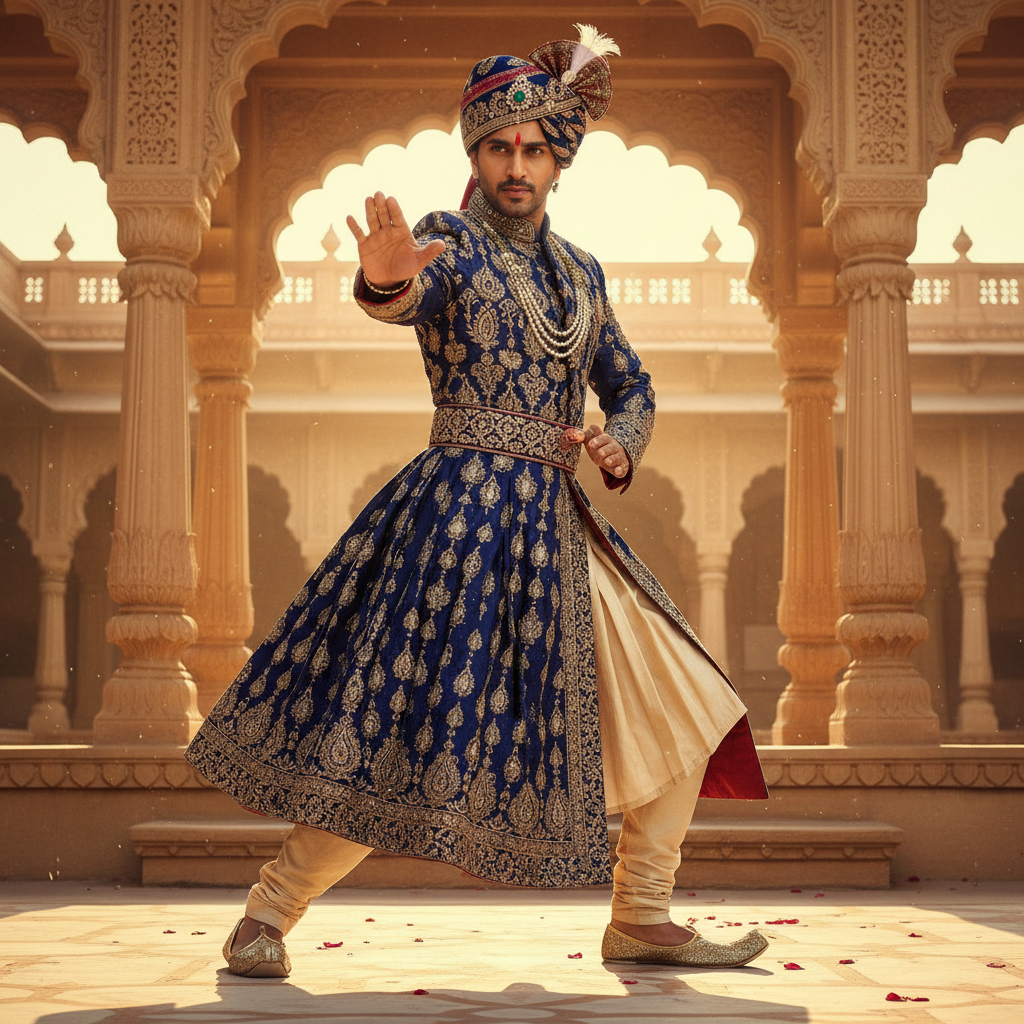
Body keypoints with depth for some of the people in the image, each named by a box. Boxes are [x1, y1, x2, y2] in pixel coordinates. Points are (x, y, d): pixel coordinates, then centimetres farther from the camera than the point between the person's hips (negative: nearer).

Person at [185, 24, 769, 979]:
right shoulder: (451, 243, -2)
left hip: (559, 522, 7)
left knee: (681, 710, 7)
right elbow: (411, 296, -26)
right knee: (406, 732, -12)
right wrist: (385, 277, -51)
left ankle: (641, 919, 17)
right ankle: (266, 916, 2)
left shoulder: (577, 270, 15)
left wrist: (621, 443, -3)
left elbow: (630, 386, 20)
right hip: (464, 510, -7)